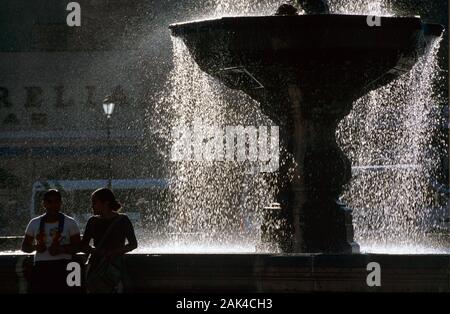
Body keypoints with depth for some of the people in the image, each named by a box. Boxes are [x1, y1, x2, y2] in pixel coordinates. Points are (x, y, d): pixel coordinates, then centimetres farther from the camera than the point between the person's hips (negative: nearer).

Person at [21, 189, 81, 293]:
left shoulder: (70, 223, 1)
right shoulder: (35, 223, 8)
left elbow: (77, 247, 0)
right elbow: (24, 247, 14)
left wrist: (62, 249, -19)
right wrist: (35, 247, -9)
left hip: (63, 268, -2)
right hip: (41, 269, 2)